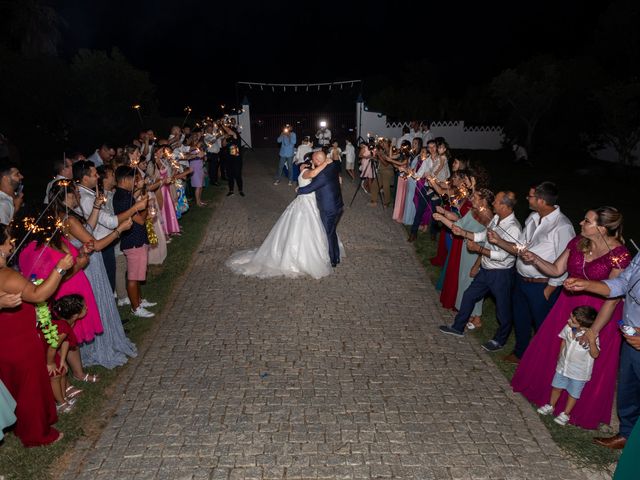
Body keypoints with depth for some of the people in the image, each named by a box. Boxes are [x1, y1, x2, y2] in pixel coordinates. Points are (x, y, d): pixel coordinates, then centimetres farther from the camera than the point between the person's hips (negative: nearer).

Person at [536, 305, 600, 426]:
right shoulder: (568, 327, -17)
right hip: (563, 365, 4)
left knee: (573, 393, 16)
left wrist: (592, 342, -47)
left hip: (579, 372, -4)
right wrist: (560, 356, 12)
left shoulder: (592, 336, -29)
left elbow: (595, 355, -31)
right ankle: (550, 406, 43)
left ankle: (566, 414, 36)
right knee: (556, 387, 21)